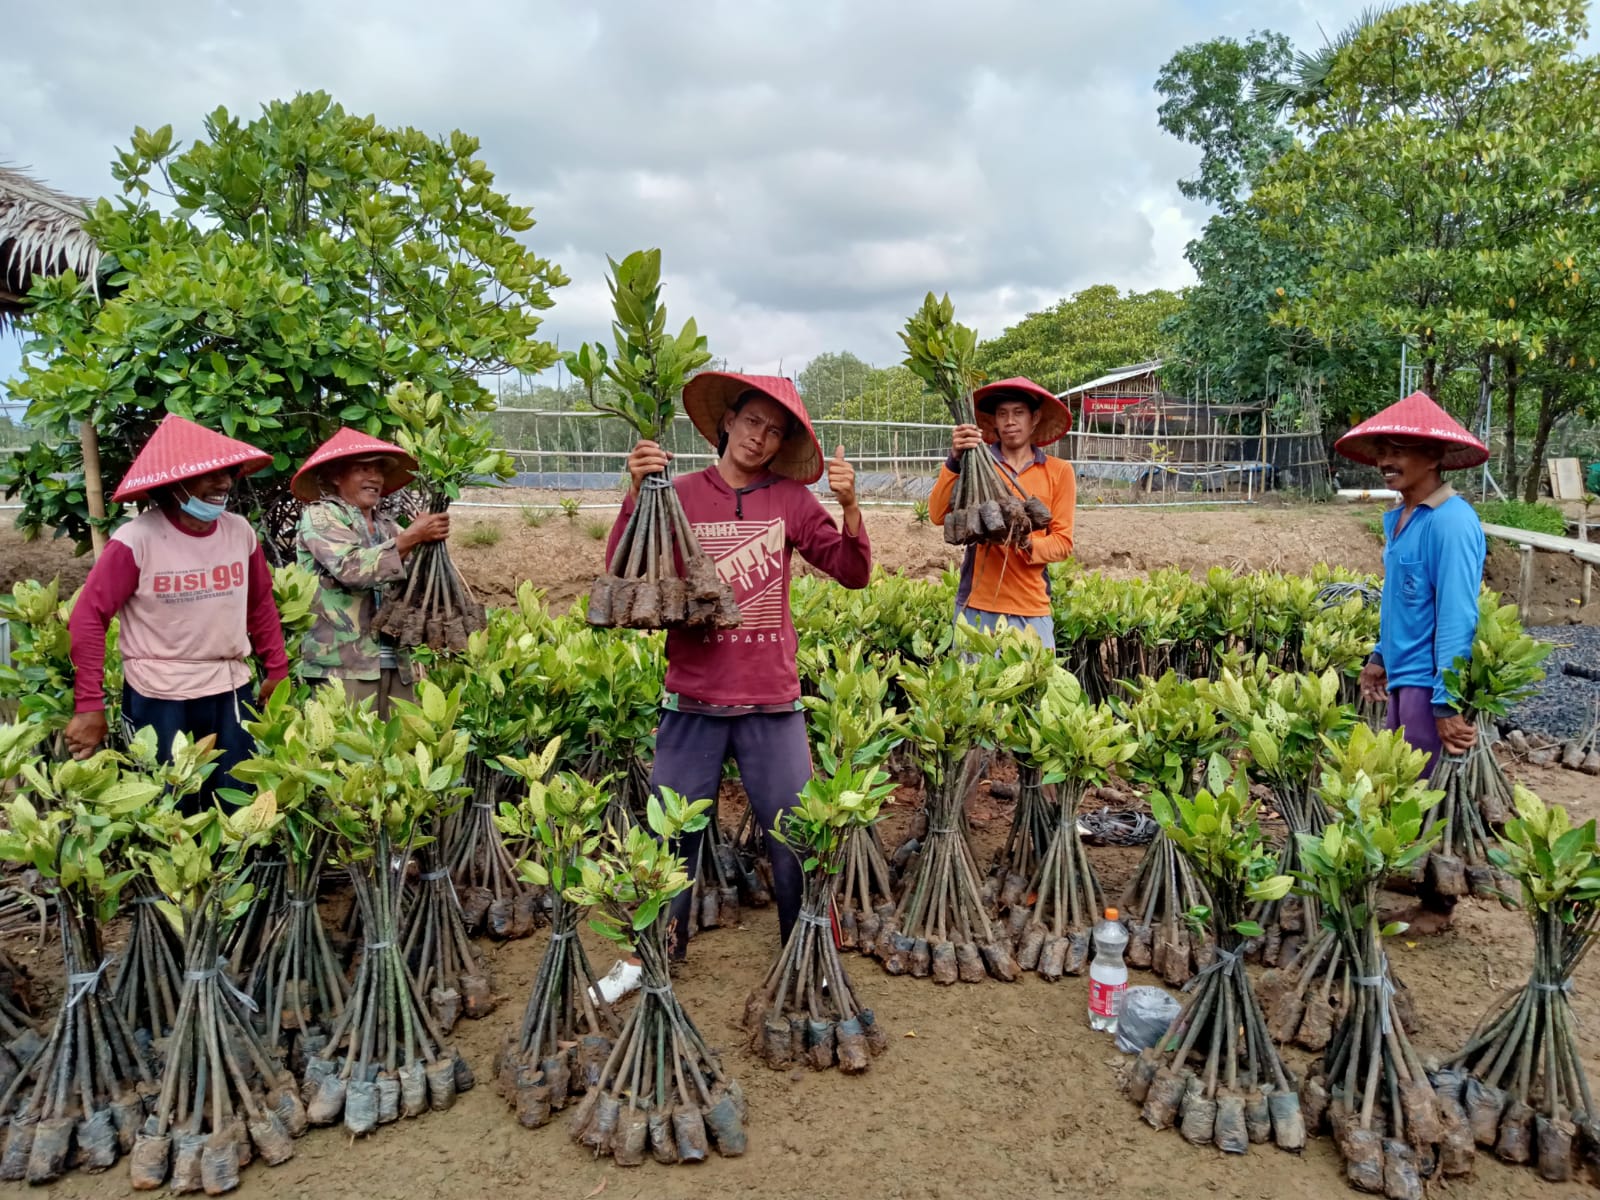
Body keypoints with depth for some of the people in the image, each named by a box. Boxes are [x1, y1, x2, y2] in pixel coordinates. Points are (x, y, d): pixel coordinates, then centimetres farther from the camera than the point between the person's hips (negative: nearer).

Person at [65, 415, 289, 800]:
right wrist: (89, 704, -12)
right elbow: (88, 617, -10)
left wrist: (277, 669, 12)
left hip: (231, 692, 4)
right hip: (157, 698, -4)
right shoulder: (137, 539, -14)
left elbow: (260, 604, 12)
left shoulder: (241, 532, 0)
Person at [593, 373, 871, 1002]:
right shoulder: (680, 494, -1)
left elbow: (854, 572, 0)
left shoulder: (791, 499, 3)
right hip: (693, 697, 0)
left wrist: (849, 505, -15)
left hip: (773, 701, 1)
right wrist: (637, 492, -20)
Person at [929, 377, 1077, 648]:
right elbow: (938, 516, -9)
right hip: (976, 605, 0)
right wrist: (955, 459, -21)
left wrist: (1027, 545, -17)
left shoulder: (1059, 471, 5)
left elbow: (1063, 543, 4)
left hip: (1032, 610, 0)